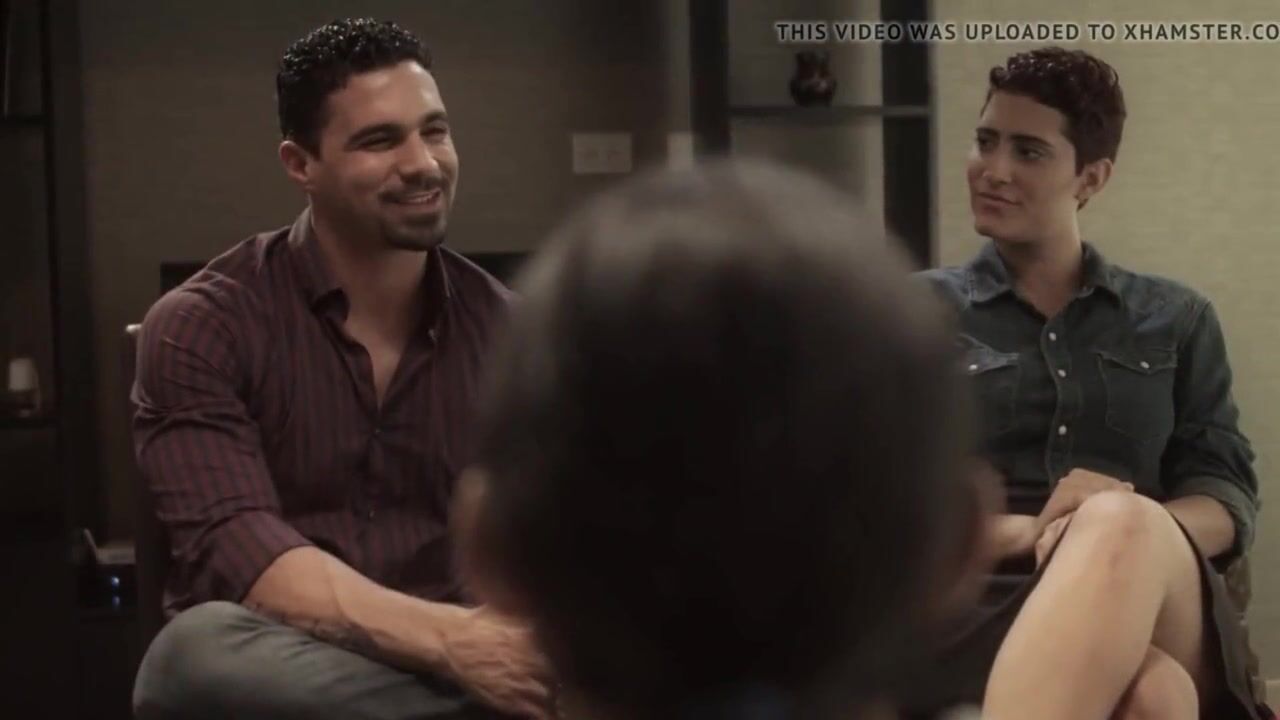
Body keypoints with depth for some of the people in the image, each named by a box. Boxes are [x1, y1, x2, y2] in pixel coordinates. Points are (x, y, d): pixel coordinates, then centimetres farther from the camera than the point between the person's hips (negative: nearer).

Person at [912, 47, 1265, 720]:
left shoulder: (1178, 320, 22)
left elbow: (1230, 502, 12)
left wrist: (1117, 531, -12)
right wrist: (1034, 534, -15)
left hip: (1154, 611, 2)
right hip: (981, 606, -2)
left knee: (1125, 525, -40)